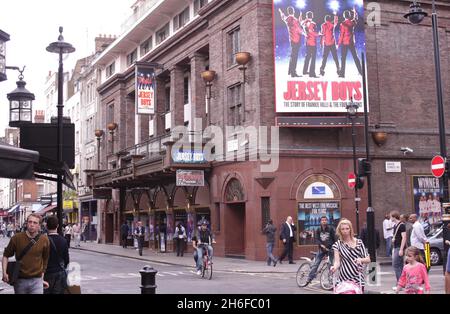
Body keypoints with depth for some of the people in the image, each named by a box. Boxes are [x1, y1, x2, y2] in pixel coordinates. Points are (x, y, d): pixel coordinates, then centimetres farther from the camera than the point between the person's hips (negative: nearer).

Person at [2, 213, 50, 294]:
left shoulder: (44, 240, -2)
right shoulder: (17, 238, -4)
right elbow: (6, 255, 6)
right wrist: (4, 273, -7)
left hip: (36, 281, -1)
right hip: (20, 280, 1)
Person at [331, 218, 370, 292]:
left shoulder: (359, 242, 5)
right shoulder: (337, 244, 4)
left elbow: (368, 259, 4)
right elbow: (337, 261, -3)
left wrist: (361, 260, -18)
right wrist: (334, 267, -26)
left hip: (358, 279, 1)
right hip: (343, 280, -1)